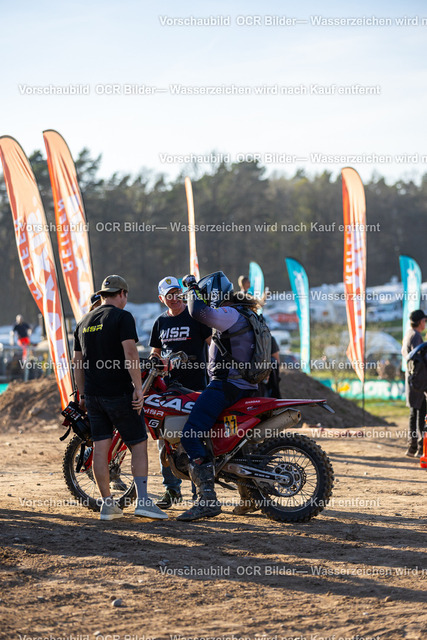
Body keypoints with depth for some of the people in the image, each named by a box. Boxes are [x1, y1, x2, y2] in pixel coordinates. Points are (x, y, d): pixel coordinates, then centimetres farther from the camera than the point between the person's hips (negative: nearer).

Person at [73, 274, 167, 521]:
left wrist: (83, 394, 24)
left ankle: (108, 503, 7)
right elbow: (130, 353, -19)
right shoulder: (122, 317, -8)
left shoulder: (84, 322, 14)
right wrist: (138, 388, -19)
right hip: (119, 393, -6)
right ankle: (142, 500, -8)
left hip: (93, 395, 6)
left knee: (101, 447, 6)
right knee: (139, 445, 1)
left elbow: (78, 361, 17)